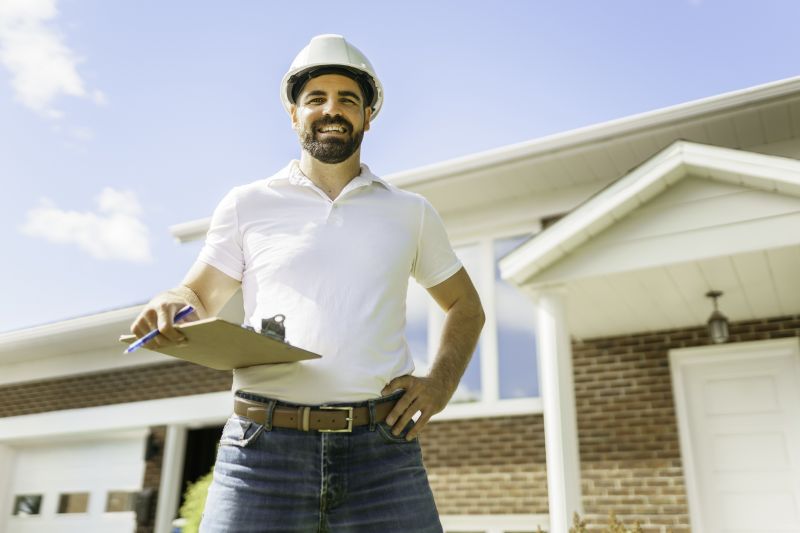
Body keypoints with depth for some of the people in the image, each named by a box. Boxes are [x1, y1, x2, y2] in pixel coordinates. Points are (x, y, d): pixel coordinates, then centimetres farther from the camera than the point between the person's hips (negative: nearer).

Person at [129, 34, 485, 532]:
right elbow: (198, 297, 15)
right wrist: (169, 306, -9)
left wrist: (440, 383, 6)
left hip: (383, 452, 1)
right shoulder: (247, 205, 11)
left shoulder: (411, 211, 14)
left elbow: (465, 306, 22)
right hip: (263, 447, 0)